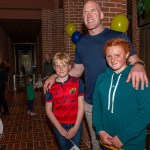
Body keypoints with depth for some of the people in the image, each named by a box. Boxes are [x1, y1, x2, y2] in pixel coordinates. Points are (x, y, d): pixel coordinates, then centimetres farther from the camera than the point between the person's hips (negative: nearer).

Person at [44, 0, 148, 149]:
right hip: (91, 104, 4)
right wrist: (55, 76, 1)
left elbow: (134, 60, -6)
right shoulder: (81, 44, 4)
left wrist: (139, 66, -30)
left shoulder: (119, 37, -9)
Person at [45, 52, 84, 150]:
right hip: (59, 126, 1)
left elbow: (81, 106, -6)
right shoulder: (51, 86, -4)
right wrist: (60, 129, -7)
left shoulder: (77, 82, -7)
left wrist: (75, 127, -9)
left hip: (75, 125, -1)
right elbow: (48, 110, -2)